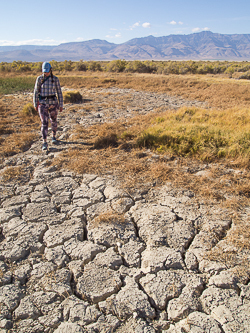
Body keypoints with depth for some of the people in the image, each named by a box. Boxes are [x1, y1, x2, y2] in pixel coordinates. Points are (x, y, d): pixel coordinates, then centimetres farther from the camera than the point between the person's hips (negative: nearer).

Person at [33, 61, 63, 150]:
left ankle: (54, 136, 39)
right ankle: (45, 143, -8)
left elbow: (59, 92, 2)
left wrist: (61, 104, 1)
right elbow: (36, 92, 2)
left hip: (53, 103, 1)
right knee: (44, 123, -9)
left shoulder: (55, 79, -2)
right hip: (43, 103, -1)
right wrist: (35, 104, 3)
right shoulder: (39, 79, -3)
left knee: (53, 121, 16)